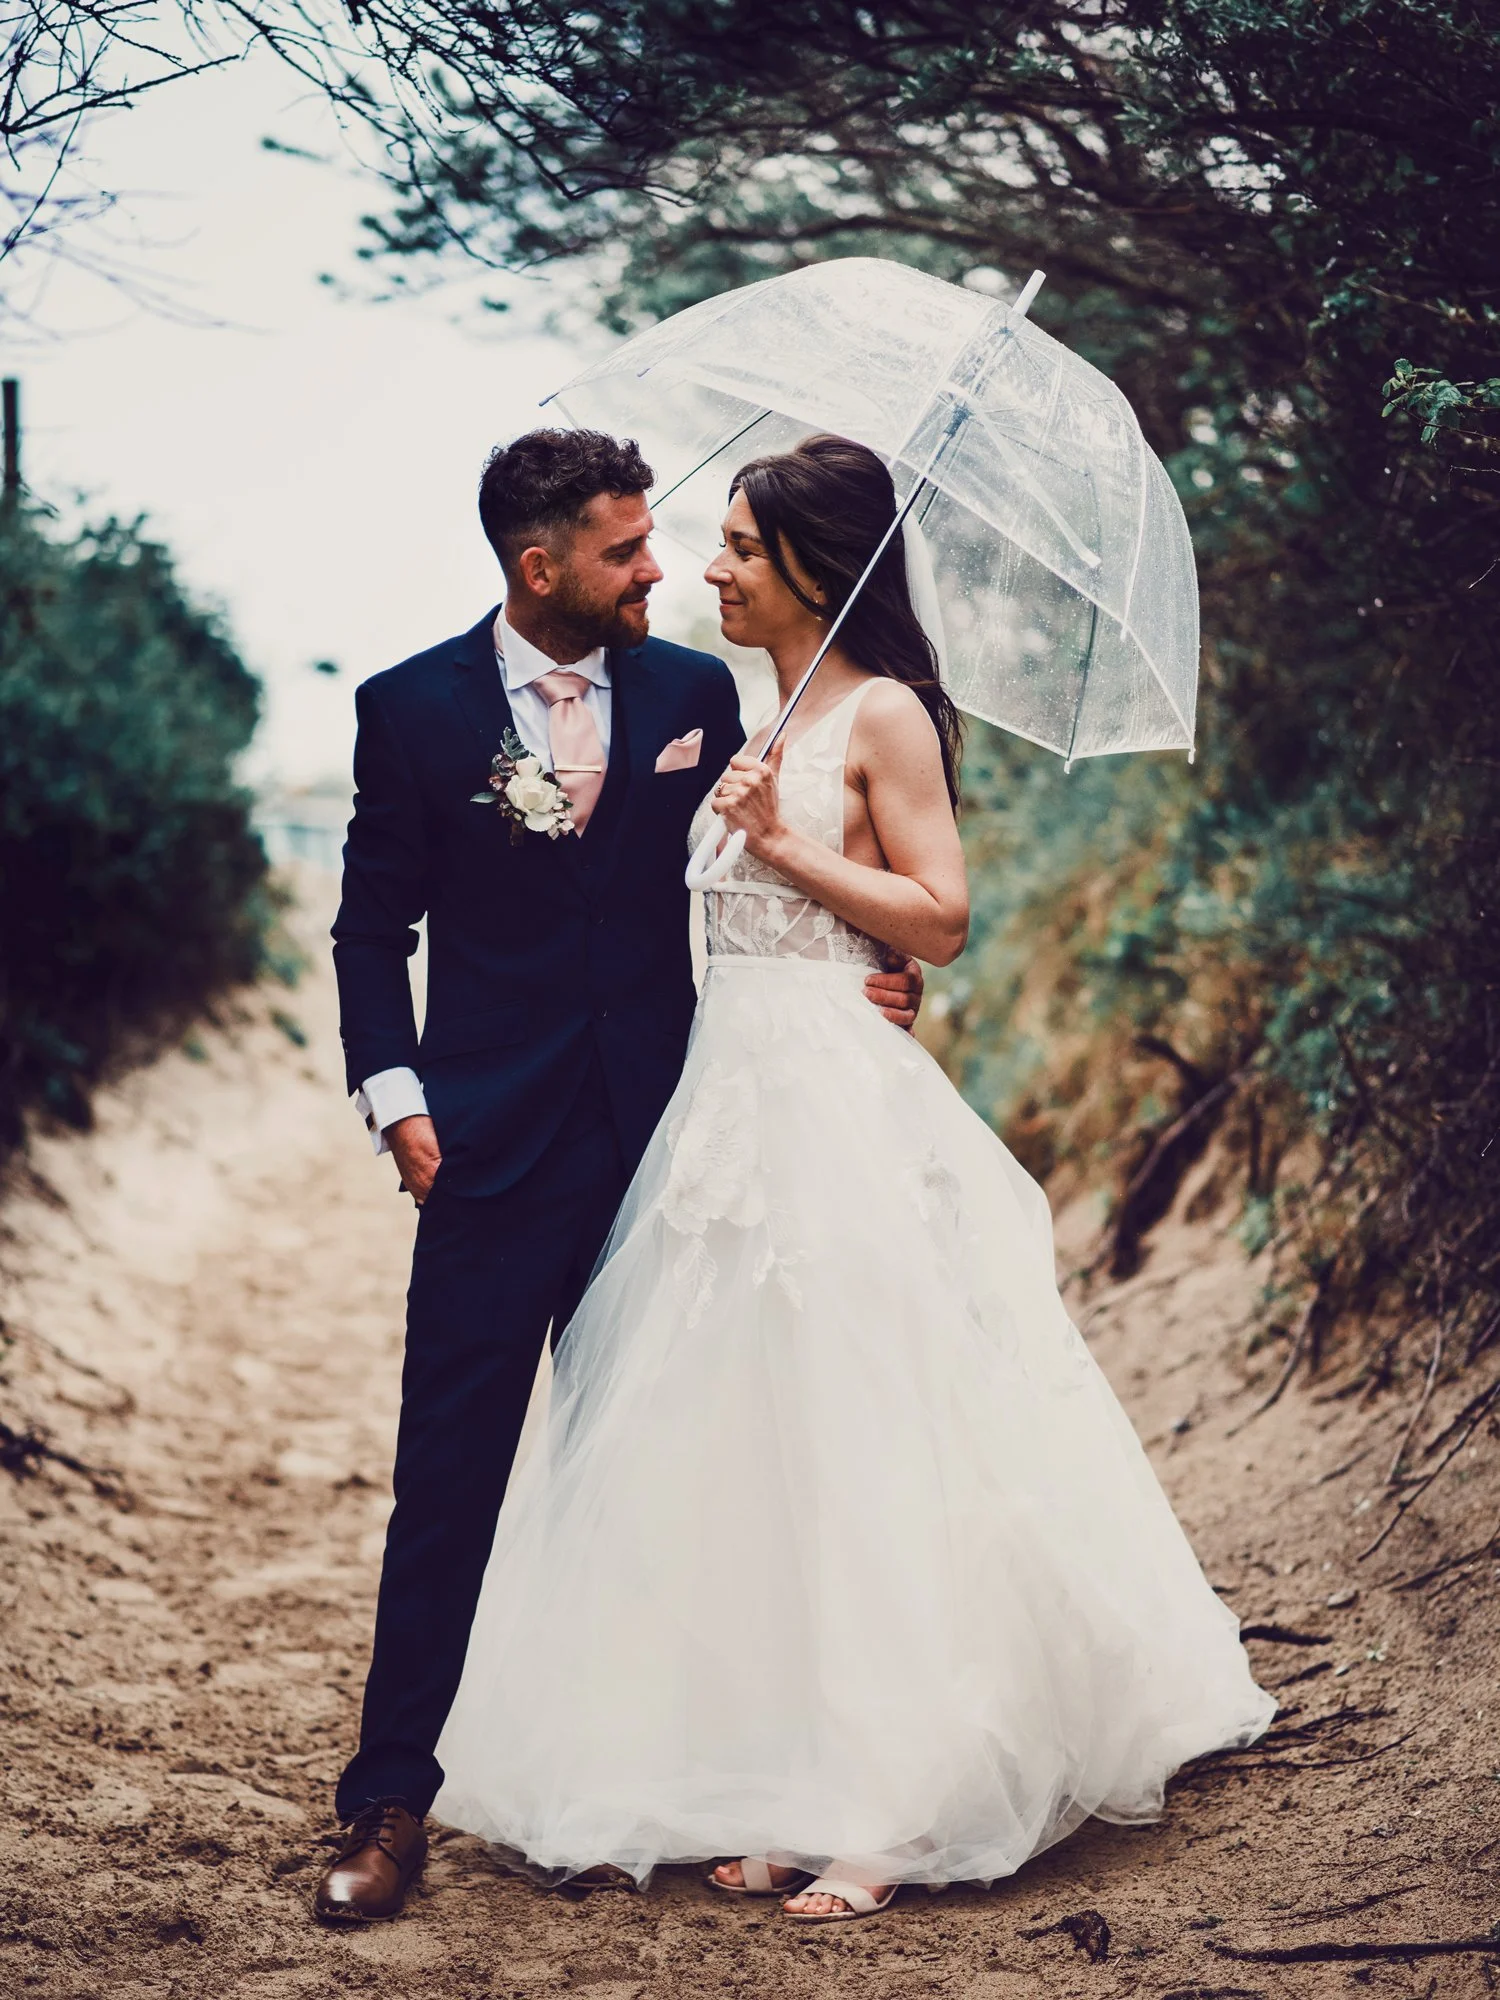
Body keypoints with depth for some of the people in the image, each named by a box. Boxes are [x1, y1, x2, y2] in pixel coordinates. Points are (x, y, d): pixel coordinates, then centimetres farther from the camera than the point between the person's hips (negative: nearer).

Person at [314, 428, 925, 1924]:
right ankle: (392, 1799, 6)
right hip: (492, 1144, -2)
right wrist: (396, 1099, -7)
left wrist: (850, 972, -7)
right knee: (450, 1470, -3)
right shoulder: (413, 707, 0)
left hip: (662, 1134, 2)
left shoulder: (695, 693, 5)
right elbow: (373, 923, 4)